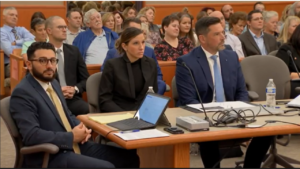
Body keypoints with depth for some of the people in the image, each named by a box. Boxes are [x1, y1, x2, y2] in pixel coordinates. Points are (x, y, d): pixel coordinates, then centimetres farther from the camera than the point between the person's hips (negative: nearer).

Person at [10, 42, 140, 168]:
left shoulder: (53, 83, 12)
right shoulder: (22, 93, -15)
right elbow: (31, 135, -24)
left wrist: (80, 126, 1)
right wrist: (71, 137, -17)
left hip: (75, 146, 9)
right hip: (50, 157, -8)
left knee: (129, 157, 0)